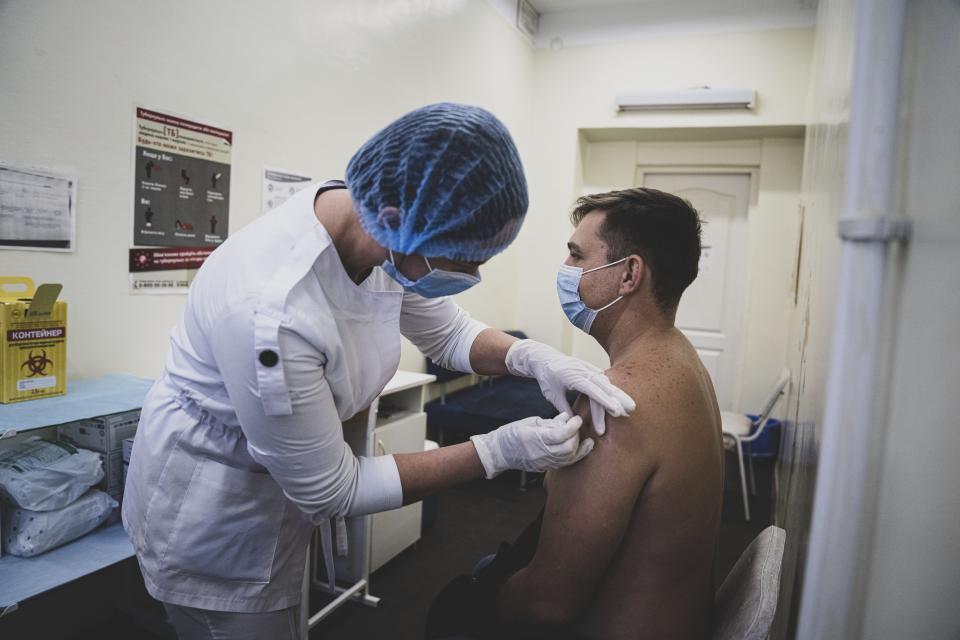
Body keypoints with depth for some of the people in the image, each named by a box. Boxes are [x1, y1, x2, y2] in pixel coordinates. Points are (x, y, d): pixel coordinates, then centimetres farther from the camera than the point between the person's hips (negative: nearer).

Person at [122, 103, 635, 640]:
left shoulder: (386, 231, -18)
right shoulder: (272, 311, -40)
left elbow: (448, 332, 0)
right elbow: (331, 489, -27)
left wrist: (532, 357, -20)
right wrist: (500, 451, -28)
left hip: (288, 487, 7)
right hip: (213, 517, -7)